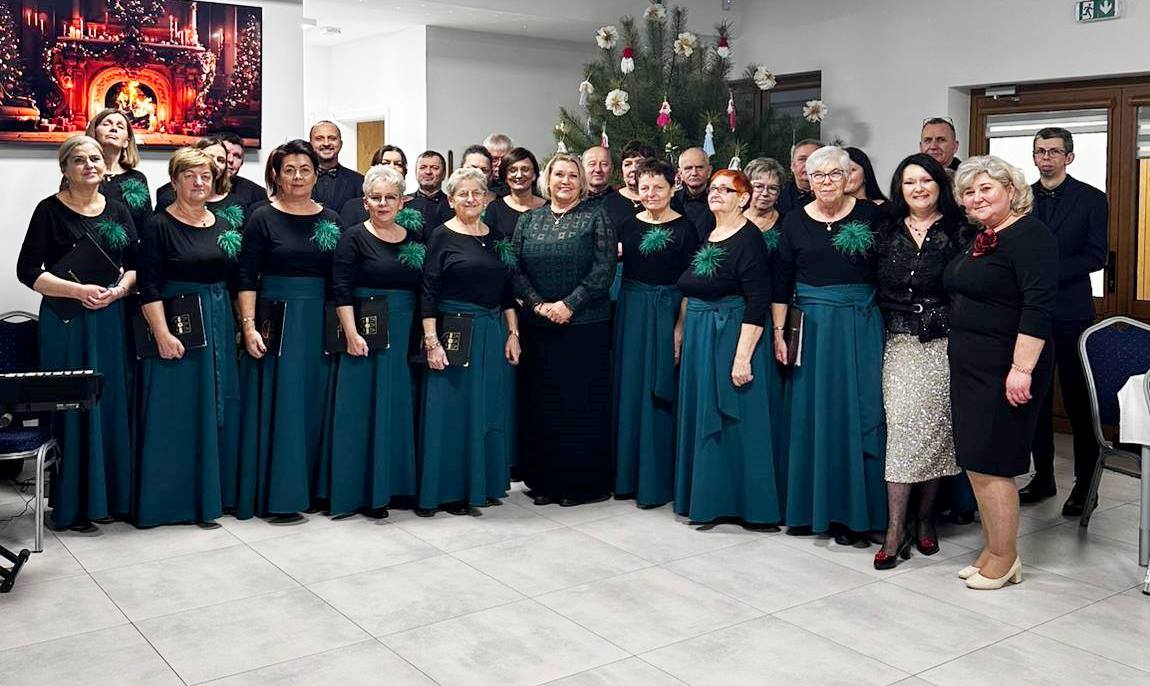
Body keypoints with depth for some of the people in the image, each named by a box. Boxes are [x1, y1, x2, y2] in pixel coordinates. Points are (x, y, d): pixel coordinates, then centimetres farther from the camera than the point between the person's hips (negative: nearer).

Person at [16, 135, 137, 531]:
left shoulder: (118, 212, 10)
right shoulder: (50, 210, -3)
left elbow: (134, 264, 12)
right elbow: (28, 271, -7)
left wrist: (120, 289, -8)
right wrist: (78, 291, -18)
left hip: (110, 319, 4)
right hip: (67, 321, -4)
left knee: (113, 405, 7)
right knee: (72, 407, -1)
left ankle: (110, 495, 18)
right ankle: (72, 505, 8)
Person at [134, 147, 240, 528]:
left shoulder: (224, 226, 11)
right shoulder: (159, 225, -6)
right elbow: (148, 285, -12)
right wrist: (162, 333, -20)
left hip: (219, 325, 6)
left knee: (217, 409, 10)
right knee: (175, 413, -1)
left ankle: (211, 493, 21)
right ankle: (172, 498, 8)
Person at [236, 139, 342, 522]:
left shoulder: (330, 220, 8)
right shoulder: (263, 218, -1)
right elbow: (247, 277, -4)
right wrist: (249, 326, -13)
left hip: (319, 324, 4)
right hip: (276, 321, -3)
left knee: (314, 404, 8)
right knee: (278, 405, -1)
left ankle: (312, 488, 20)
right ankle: (276, 495, 7)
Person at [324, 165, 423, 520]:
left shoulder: (414, 238, 10)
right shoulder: (354, 237, -3)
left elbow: (424, 289, 12)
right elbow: (342, 290, -9)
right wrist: (351, 333, -17)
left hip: (406, 336, 5)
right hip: (366, 334, -4)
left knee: (399, 407, 10)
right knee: (363, 408, 0)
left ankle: (392, 482, 23)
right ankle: (362, 490, 9)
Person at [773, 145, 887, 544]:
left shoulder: (870, 215, 1)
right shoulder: (795, 222, 4)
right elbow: (783, 282, 5)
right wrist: (778, 332, 2)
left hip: (860, 327, -1)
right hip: (811, 327, 1)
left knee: (857, 414, 1)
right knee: (811, 415, 6)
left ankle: (853, 511, 11)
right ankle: (811, 506, 18)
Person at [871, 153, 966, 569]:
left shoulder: (957, 231, 3)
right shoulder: (887, 231, 10)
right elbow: (876, 288, 10)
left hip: (944, 343, -1)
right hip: (900, 343, 1)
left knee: (935, 429, 2)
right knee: (901, 427, -6)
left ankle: (924, 518, 18)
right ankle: (896, 530, -4)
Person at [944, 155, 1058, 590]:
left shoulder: (1029, 235, -13)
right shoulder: (978, 240, 15)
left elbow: (1038, 306, -20)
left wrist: (1022, 368, -25)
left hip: (1006, 369, -9)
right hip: (971, 366, 9)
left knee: (988, 464, -4)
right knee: (975, 462, 12)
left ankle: (1005, 560, 10)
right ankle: (993, 550, 23)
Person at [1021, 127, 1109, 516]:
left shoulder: (1091, 199, 2)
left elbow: (1096, 255, -6)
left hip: (1071, 312, -3)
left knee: (1078, 400, 1)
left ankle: (1085, 484, 12)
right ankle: (1043, 477, 20)